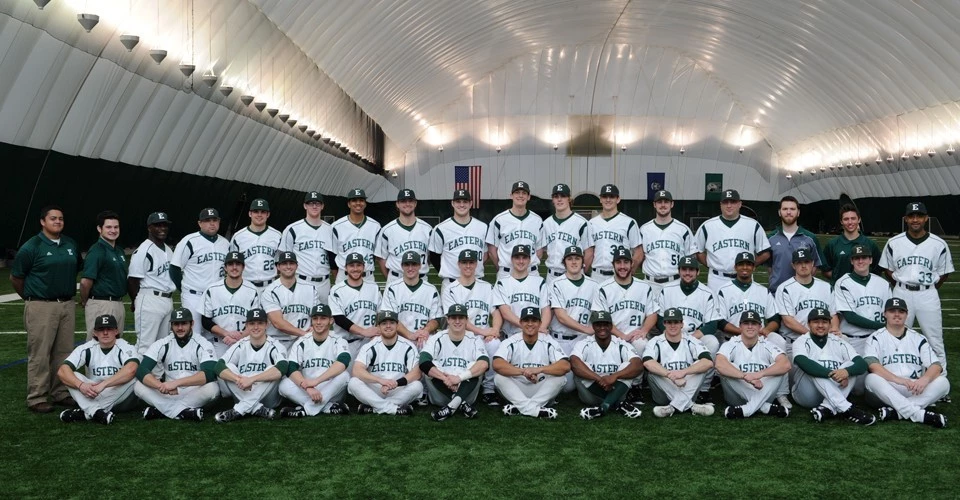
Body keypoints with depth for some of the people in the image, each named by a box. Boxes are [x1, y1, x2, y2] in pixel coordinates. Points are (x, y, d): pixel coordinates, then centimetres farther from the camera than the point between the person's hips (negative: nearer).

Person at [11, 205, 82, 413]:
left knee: (64, 353, 10)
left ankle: (61, 393, 20)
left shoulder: (71, 244, 8)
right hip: (41, 307, -5)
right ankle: (37, 398, 5)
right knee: (39, 354, -1)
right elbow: (15, 277, 1)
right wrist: (31, 299, 9)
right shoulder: (32, 247, -7)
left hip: (68, 305, 5)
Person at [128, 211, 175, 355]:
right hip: (150, 301, -9)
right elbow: (132, 280, -11)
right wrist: (137, 302, -4)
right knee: (146, 344, -8)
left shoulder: (169, 250, 15)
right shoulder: (143, 251, -12)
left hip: (167, 301, 9)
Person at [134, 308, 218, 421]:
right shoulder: (162, 345, -1)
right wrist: (161, 386, -34)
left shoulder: (202, 345, -9)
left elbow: (209, 374, -25)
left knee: (212, 388, -33)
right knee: (138, 386, -20)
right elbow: (141, 371, -13)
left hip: (194, 394, -2)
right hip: (169, 395, 2)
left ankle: (161, 410, -22)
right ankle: (183, 412, -26)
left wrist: (176, 382, -36)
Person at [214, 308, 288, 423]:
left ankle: (237, 411, -26)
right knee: (229, 367, -18)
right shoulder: (240, 346, -1)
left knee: (273, 371, -28)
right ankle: (258, 409, -26)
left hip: (267, 399, -2)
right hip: (243, 395, 3)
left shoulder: (274, 346, -10)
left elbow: (282, 368, -31)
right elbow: (218, 367, -14)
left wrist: (251, 379, -37)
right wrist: (238, 380, -33)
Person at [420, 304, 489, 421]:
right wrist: (445, 378, -30)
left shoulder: (474, 340, -1)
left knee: (477, 367, -24)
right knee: (429, 368, -24)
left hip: (465, 392, 0)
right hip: (441, 397, 0)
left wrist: (459, 377, -31)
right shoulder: (437, 339, -2)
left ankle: (451, 406, -35)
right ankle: (461, 404, -26)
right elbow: (423, 363, -20)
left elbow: (484, 363, -21)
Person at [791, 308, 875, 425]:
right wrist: (833, 374, -36)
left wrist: (846, 371, -30)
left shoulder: (838, 342, 7)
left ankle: (827, 408, -34)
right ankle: (846, 409, -41)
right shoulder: (802, 342, -2)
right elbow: (804, 363, -26)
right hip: (806, 394, -3)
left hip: (835, 391, 3)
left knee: (851, 365, -16)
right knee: (812, 368, -28)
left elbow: (862, 364, -8)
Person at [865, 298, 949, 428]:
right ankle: (919, 414, -39)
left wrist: (925, 379, -22)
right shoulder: (876, 338, 6)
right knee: (871, 379, -33)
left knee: (943, 382, -22)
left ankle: (897, 412, -33)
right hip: (888, 391, -3)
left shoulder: (918, 339, 15)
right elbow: (872, 365, -13)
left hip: (916, 390, 3)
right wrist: (897, 379, -29)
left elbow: (936, 366, 2)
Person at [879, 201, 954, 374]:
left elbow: (944, 273, 7)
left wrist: (929, 289, 5)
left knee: (935, 341, 2)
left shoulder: (939, 244, -3)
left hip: (927, 295, -1)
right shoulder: (893, 243, -1)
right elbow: (888, 269, 10)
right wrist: (902, 288, 6)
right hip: (902, 294, 1)